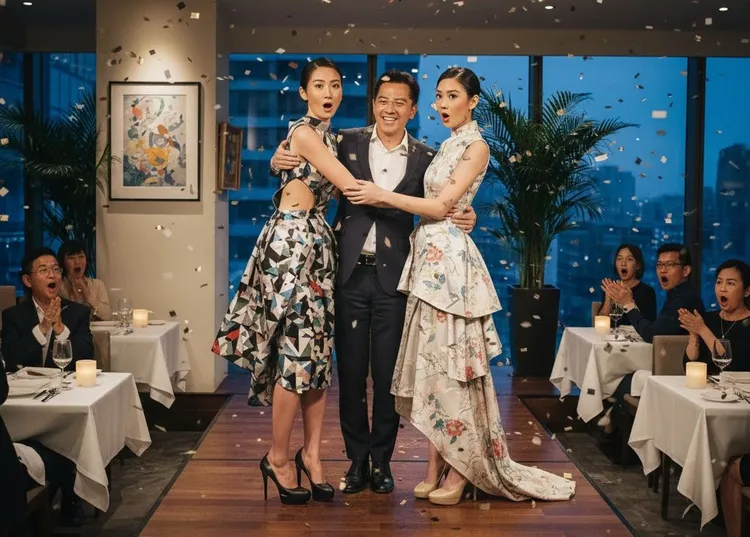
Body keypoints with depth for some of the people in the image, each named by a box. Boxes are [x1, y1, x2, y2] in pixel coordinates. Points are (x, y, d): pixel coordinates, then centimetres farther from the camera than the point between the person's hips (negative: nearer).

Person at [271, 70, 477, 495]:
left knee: (387, 372, 6)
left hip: (392, 277, 0)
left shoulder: (424, 158, 3)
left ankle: (382, 461, 19)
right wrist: (280, 161, -14)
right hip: (350, 273, 1)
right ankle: (357, 459, 20)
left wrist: (464, 218, -15)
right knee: (351, 369, 7)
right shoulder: (347, 142, 3)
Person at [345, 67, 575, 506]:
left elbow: (441, 206, -13)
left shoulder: (476, 146, -6)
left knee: (451, 363, -5)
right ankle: (436, 467, 13)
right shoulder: (447, 145, 18)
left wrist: (383, 196, -12)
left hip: (449, 259, -8)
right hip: (428, 257, 8)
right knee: (431, 362, 7)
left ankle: (460, 471, 3)